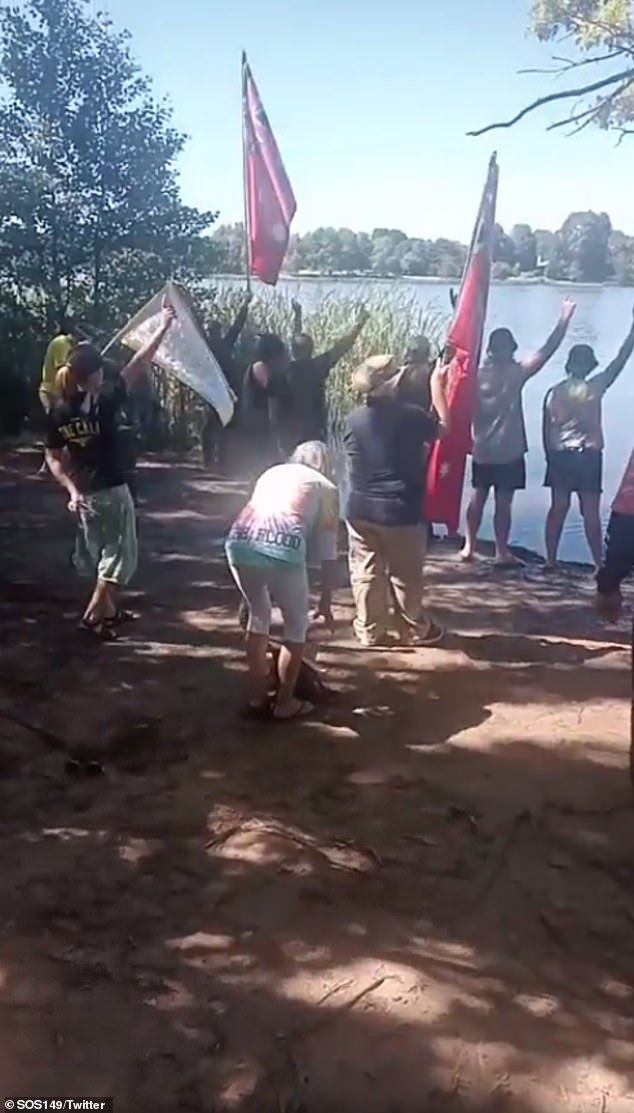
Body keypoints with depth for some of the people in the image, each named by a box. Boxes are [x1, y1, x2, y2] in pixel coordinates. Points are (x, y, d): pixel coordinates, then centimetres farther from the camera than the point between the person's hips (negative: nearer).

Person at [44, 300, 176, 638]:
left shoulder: (58, 410, -3)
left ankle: (108, 609, 33)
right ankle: (92, 615, 3)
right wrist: (164, 326, -6)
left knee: (98, 555, 21)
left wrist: (71, 489, 2)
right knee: (118, 555, 7)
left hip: (83, 493, 6)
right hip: (111, 491, -6)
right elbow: (137, 365, -12)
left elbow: (53, 458, -1)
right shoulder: (103, 400, -18)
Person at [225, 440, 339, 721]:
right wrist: (326, 601, 31)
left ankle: (256, 699, 31)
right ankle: (284, 703, 26)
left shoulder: (272, 472, 33)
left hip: (240, 541, 4)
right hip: (283, 545, -4)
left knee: (258, 615, 26)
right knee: (297, 624, 18)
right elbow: (328, 552, 20)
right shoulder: (326, 488, 22)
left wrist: (252, 591, 45)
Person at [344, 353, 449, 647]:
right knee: (406, 576, 10)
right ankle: (415, 630, 24)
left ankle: (370, 631, 20)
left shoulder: (355, 419, -3)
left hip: (360, 509, 3)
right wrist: (436, 386, 12)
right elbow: (442, 428, 5)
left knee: (366, 573, 12)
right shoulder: (411, 414, -13)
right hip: (401, 511, -3)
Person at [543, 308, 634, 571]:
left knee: (558, 508, 9)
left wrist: (550, 457, 14)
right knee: (591, 512, 0)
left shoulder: (554, 392, 1)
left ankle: (550, 561, 11)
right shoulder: (594, 388, -9)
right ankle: (599, 564, 4)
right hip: (588, 455, -3)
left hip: (559, 455, 3)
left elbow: (546, 430, 3)